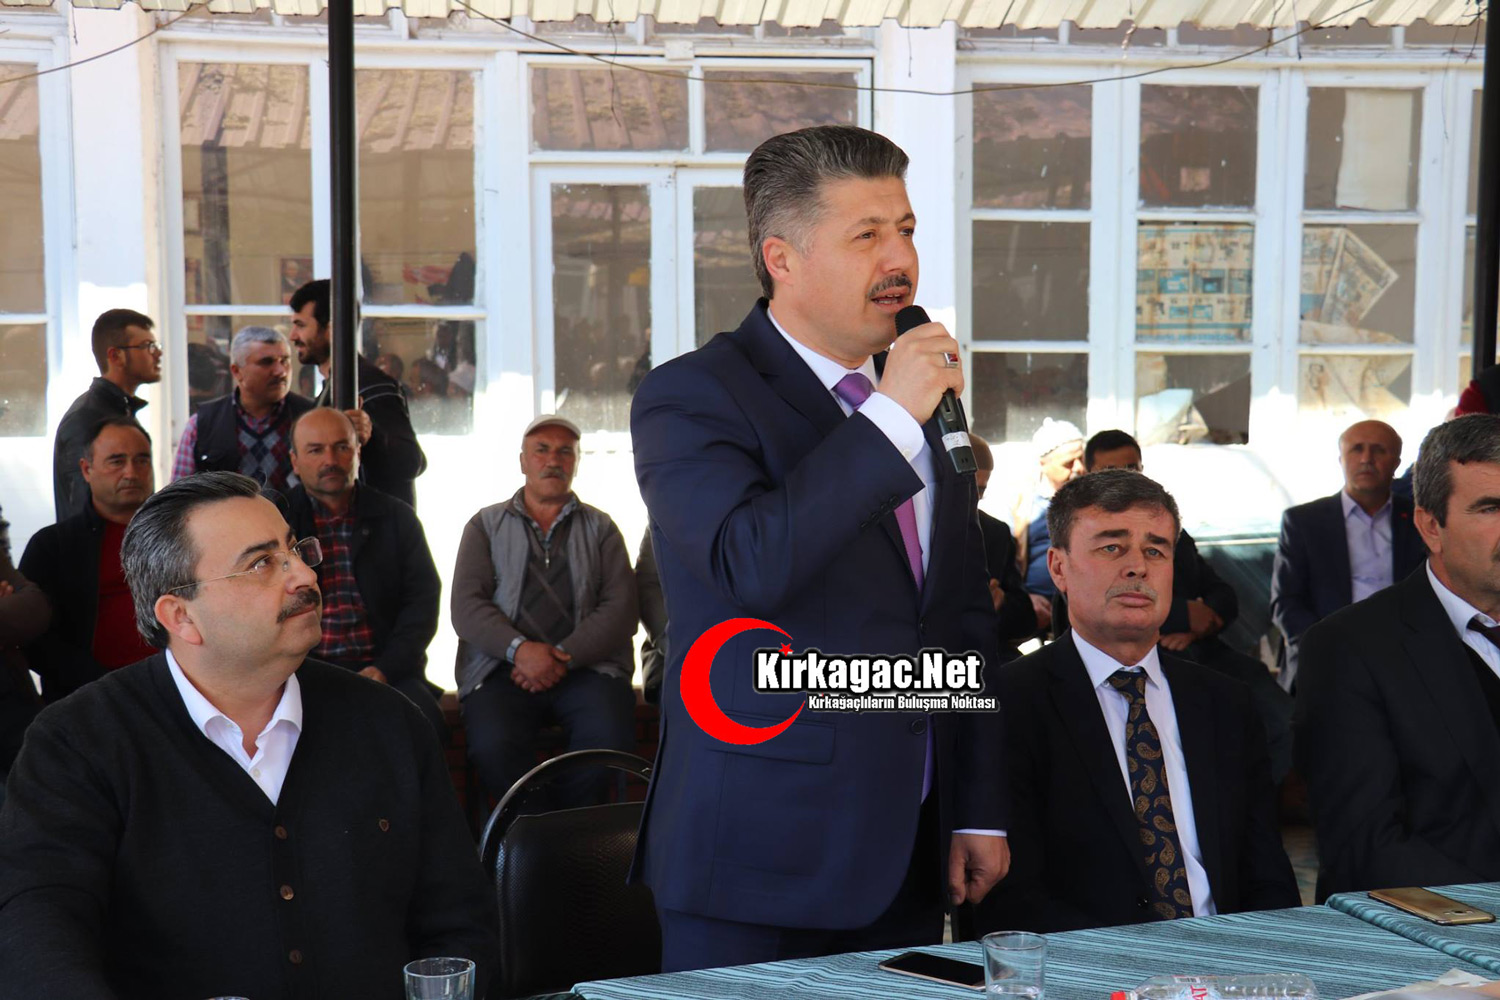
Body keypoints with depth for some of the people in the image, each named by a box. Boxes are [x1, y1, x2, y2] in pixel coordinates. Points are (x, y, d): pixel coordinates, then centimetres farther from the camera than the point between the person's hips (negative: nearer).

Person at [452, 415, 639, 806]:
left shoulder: (600, 528, 17)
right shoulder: (486, 525, 17)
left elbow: (621, 609, 4)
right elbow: (466, 607, 4)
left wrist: (563, 656, -11)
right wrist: (519, 649, -14)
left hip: (585, 667, 0)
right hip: (503, 667, 0)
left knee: (609, 736, -31)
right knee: (492, 745, -32)